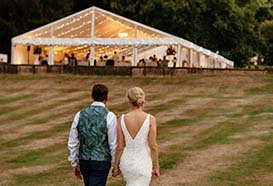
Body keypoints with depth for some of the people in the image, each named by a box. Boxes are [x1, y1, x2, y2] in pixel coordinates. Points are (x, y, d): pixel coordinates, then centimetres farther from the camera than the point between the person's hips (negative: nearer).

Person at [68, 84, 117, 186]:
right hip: (101, 162, -5)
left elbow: (72, 143, 4)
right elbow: (113, 144, -10)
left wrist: (75, 164, 14)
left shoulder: (80, 114, 1)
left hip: (84, 161, 5)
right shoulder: (109, 116, -12)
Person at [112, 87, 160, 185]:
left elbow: (120, 146, -5)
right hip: (143, 164, -3)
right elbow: (153, 146, -13)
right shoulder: (150, 119, -15)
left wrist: (116, 166, 8)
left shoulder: (122, 119, -9)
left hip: (126, 163, 3)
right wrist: (156, 167, -2)